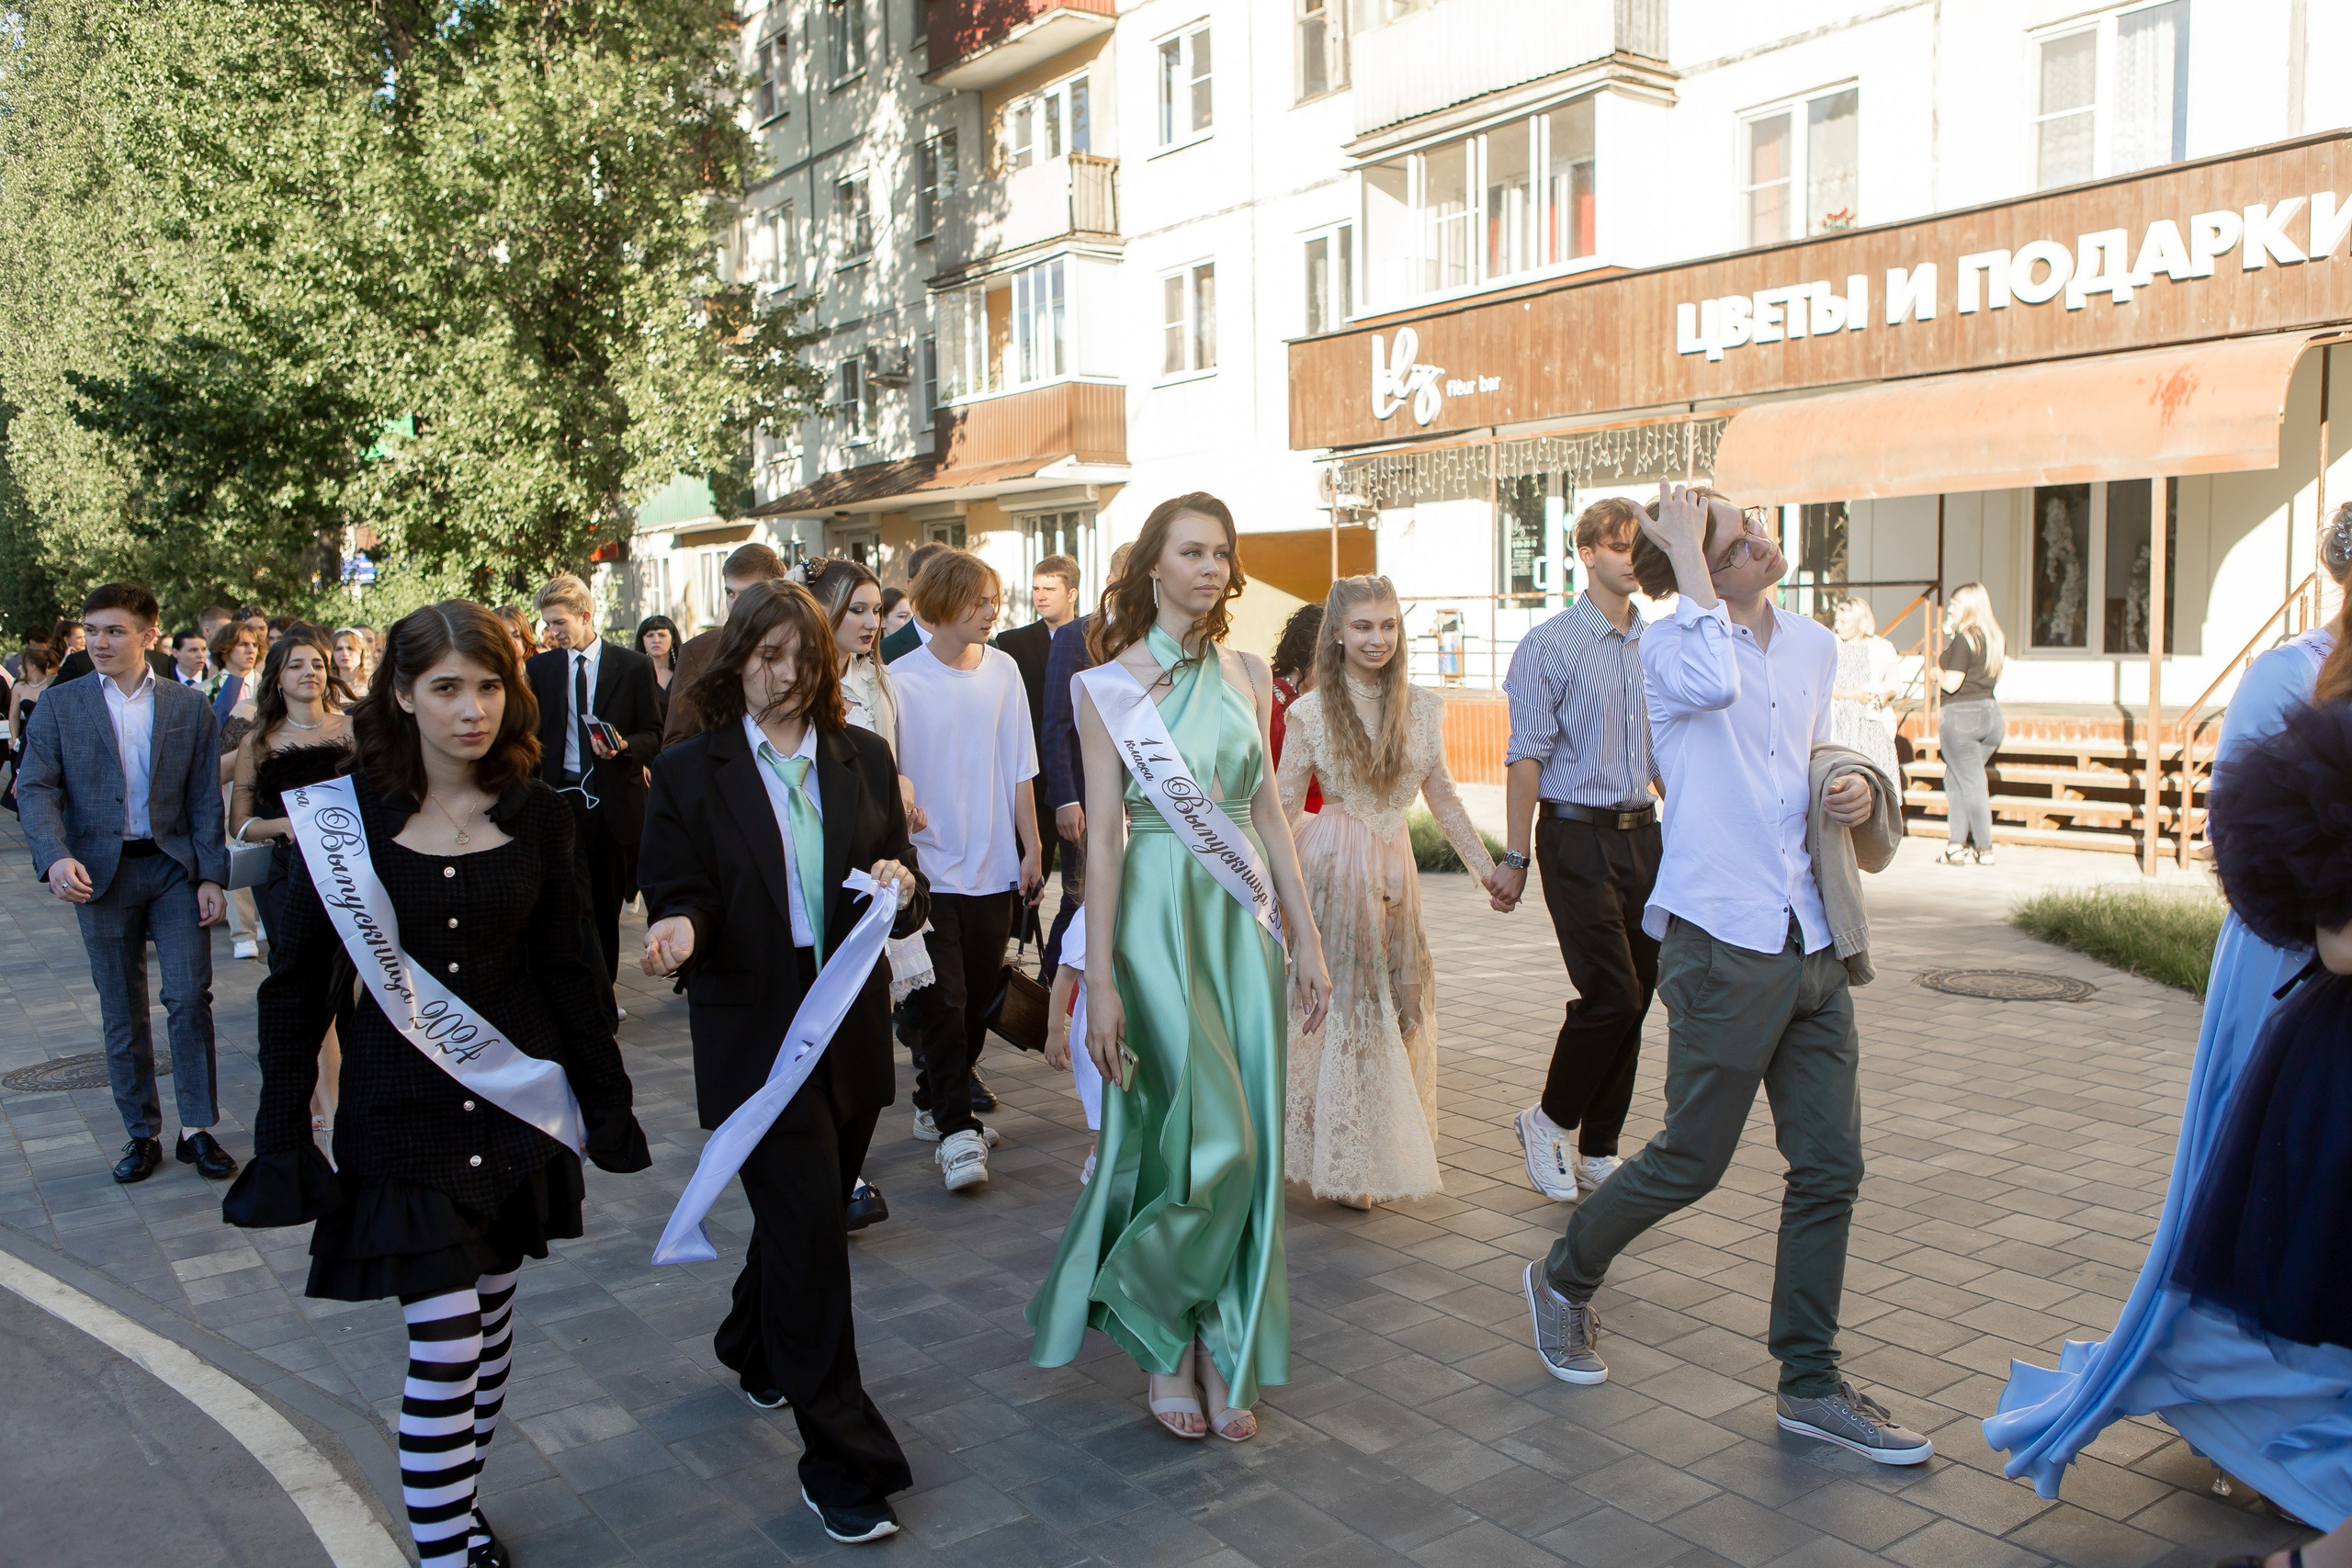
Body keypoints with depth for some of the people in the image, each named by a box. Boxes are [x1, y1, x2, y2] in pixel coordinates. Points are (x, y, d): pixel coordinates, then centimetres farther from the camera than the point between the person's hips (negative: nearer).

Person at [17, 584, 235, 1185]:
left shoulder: (189, 708, 4)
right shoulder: (59, 704, 2)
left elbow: (206, 799, 4)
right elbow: (36, 789, -4)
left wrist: (211, 875, -3)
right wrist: (55, 857, -22)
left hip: (174, 866, 0)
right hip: (100, 871, 1)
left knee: (190, 997, -6)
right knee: (122, 1012, 8)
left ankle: (198, 1130, 4)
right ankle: (142, 1133, 19)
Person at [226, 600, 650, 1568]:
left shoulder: (535, 815, -1)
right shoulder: (350, 814, -7)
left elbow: (566, 970, 6)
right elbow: (295, 981, -1)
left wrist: (606, 1101, 7)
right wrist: (282, 1133, -2)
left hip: (518, 1104, 3)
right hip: (401, 1116, -3)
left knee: (491, 1326, 13)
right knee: (446, 1345, -6)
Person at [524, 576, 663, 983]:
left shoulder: (634, 666, 2)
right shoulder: (539, 667, 8)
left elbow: (653, 735, 3)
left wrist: (624, 747, -17)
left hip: (615, 800, 0)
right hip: (561, 796, 1)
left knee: (608, 903, 8)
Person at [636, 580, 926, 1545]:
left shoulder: (862, 758, 7)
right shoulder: (689, 772, -1)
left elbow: (903, 895, 8)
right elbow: (679, 895, -2)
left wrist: (903, 887, -15)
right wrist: (681, 929, -24)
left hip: (851, 1032, 4)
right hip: (756, 1038, -4)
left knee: (802, 1218, 18)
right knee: (811, 1233, -6)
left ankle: (755, 1352, 48)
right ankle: (844, 1463, 3)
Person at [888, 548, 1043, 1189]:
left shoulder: (1003, 670, 3)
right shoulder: (900, 681, -8)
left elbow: (1020, 768, 8)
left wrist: (1031, 848, 8)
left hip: (992, 867, 4)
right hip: (928, 866, -4)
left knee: (977, 999, 12)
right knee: (940, 1003, -5)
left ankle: (938, 1104, 29)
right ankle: (956, 1130, 2)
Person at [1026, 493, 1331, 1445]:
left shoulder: (1248, 676, 10)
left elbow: (1268, 811, 12)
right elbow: (1102, 832, -8)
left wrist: (1305, 936, 9)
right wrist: (1100, 977, -11)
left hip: (1244, 917, 5)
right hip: (1161, 914, -5)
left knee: (1246, 1146, 6)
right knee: (1210, 1141, -8)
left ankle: (1220, 1356, 21)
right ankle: (1161, 1337, 17)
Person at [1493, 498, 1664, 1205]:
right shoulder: (1550, 646, -6)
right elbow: (1527, 758, -8)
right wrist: (1514, 858, -10)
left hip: (1642, 833, 6)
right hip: (1578, 835, -6)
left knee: (1636, 997, 7)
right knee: (1611, 993, -11)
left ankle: (1599, 1154, 21)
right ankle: (1548, 1121, 14)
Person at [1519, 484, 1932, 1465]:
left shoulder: (1814, 647, 12)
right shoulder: (1667, 646, -9)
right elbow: (1714, 684, -33)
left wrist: (1852, 791, 5)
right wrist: (1689, 558, -22)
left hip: (1811, 943, 7)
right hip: (1723, 942, -7)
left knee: (1831, 1166, 8)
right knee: (1691, 1161, 5)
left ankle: (1810, 1384, 23)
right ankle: (1564, 1279, 31)